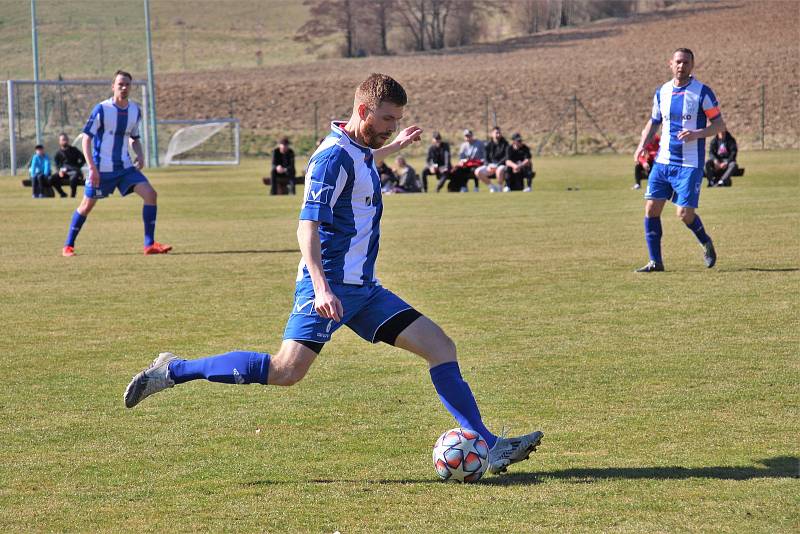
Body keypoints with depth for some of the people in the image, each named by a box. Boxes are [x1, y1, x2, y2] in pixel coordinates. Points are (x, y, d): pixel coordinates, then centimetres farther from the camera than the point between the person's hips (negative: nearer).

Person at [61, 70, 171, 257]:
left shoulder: (135, 110, 4)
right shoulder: (102, 109, -12)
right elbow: (87, 138, -11)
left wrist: (140, 155, -2)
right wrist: (92, 168, -18)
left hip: (125, 166, 4)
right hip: (101, 169, -4)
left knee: (150, 193, -12)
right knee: (87, 205, 4)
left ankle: (150, 244, -9)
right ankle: (68, 246, 21)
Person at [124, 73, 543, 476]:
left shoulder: (359, 151, 14)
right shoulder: (334, 156, -14)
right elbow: (308, 227, -22)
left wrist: (394, 146, 51)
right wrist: (321, 288, -33)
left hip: (362, 289, 9)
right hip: (330, 285, -9)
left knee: (441, 348, 1)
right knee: (286, 371, -20)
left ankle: (491, 448, 1)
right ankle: (172, 371, -6)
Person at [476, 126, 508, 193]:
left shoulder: (505, 143, -3)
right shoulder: (488, 144, 7)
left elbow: (507, 157, -11)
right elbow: (486, 158, 7)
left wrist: (497, 166, -22)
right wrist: (488, 165, -16)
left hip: (501, 165, -4)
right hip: (490, 165, 4)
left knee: (499, 170, -41)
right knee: (478, 172, -18)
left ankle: (499, 188, -18)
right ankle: (492, 187, -3)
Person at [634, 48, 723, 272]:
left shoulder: (702, 92, -7)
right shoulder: (661, 92, 8)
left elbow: (719, 124, -4)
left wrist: (697, 133, -21)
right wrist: (642, 145, 5)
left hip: (690, 164, -5)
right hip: (663, 161, 5)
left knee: (685, 214, -8)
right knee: (651, 208, -4)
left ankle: (706, 243, 23)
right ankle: (655, 261, 5)